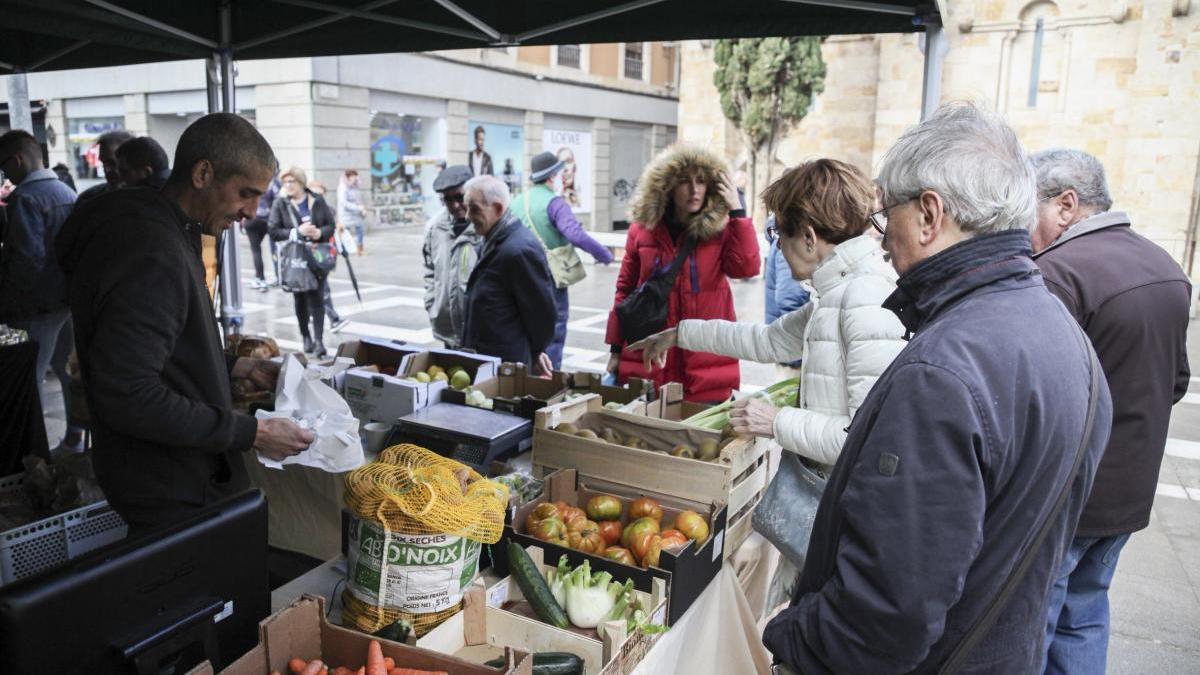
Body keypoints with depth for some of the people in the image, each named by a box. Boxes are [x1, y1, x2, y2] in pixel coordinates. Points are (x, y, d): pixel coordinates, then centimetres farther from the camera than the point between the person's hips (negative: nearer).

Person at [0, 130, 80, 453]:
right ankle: (75, 439, 23)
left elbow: (28, 257, -22)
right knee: (69, 369, 15)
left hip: (42, 304, -8)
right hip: (72, 297, 8)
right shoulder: (68, 192, 9)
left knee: (32, 375, 1)